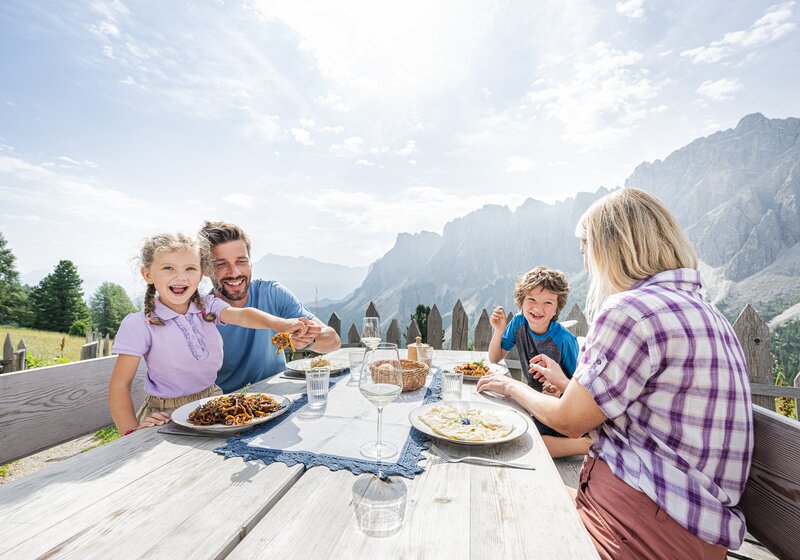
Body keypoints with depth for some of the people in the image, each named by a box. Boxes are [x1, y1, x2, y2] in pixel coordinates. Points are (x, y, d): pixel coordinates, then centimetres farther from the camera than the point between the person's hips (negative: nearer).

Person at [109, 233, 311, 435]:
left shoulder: (209, 306, -2)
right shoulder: (139, 325, -10)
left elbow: (241, 315, -22)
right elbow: (119, 386, -6)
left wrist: (280, 324, -41)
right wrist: (134, 432, -17)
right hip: (167, 414, -2)